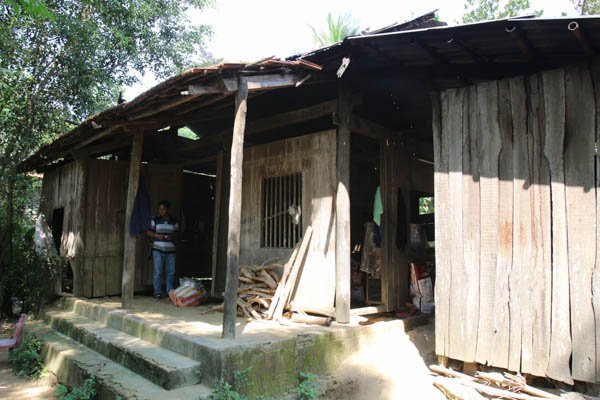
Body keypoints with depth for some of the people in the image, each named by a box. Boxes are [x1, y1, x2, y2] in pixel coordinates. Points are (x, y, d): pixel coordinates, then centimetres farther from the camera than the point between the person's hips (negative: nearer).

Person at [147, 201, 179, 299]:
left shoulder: (174, 222, 9)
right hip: (158, 249, -2)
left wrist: (173, 236, -7)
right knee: (158, 271, -3)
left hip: (170, 250, 2)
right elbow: (149, 232, 6)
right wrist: (157, 235, -12)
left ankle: (170, 291, 16)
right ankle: (158, 292, 6)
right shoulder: (155, 220, 4)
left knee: (170, 272, 4)